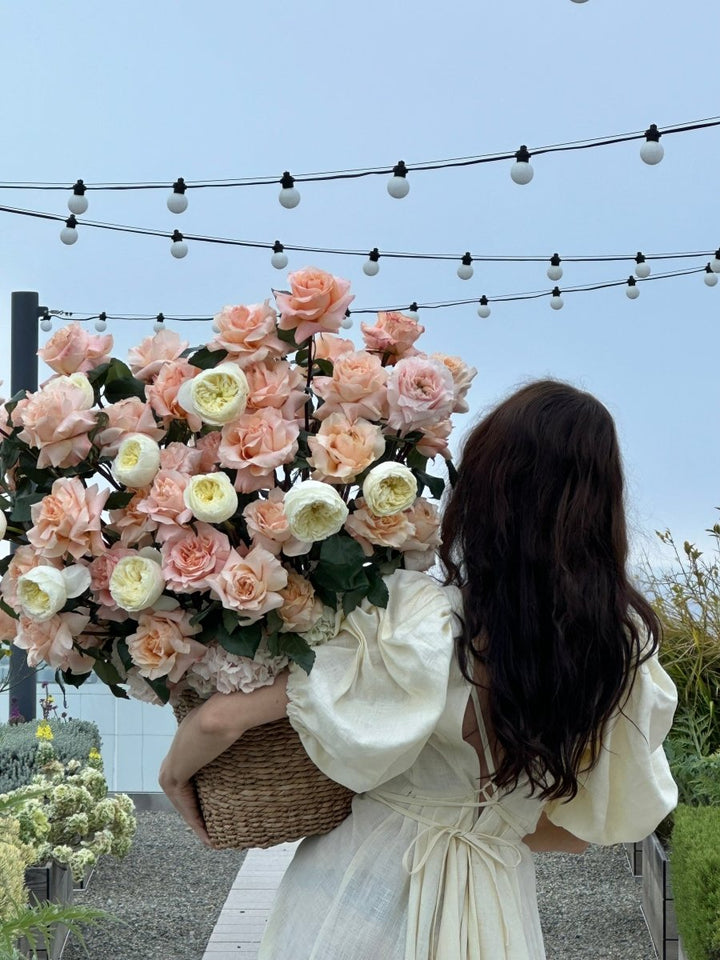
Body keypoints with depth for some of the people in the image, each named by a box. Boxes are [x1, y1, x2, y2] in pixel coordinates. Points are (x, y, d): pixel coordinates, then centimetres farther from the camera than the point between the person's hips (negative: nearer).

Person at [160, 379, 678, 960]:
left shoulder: (418, 623, -28)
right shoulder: (626, 648, -15)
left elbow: (221, 720, -24)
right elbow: (584, 829, -1)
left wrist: (176, 773, -2)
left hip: (364, 889, -3)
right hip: (496, 913, 3)